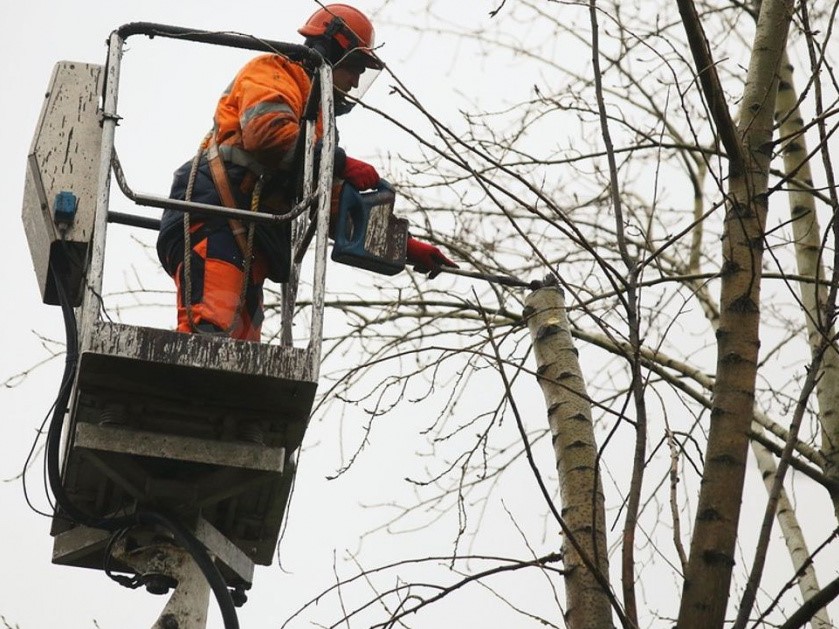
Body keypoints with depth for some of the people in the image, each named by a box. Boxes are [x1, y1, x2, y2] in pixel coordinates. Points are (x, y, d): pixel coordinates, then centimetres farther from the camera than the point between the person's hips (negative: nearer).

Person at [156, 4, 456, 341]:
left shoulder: (317, 122, 35)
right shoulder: (272, 71, 9)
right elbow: (266, 130, -14)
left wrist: (408, 248, 22)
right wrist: (341, 164, -9)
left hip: (249, 248, 10)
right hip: (212, 222, -10)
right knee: (210, 333, -28)